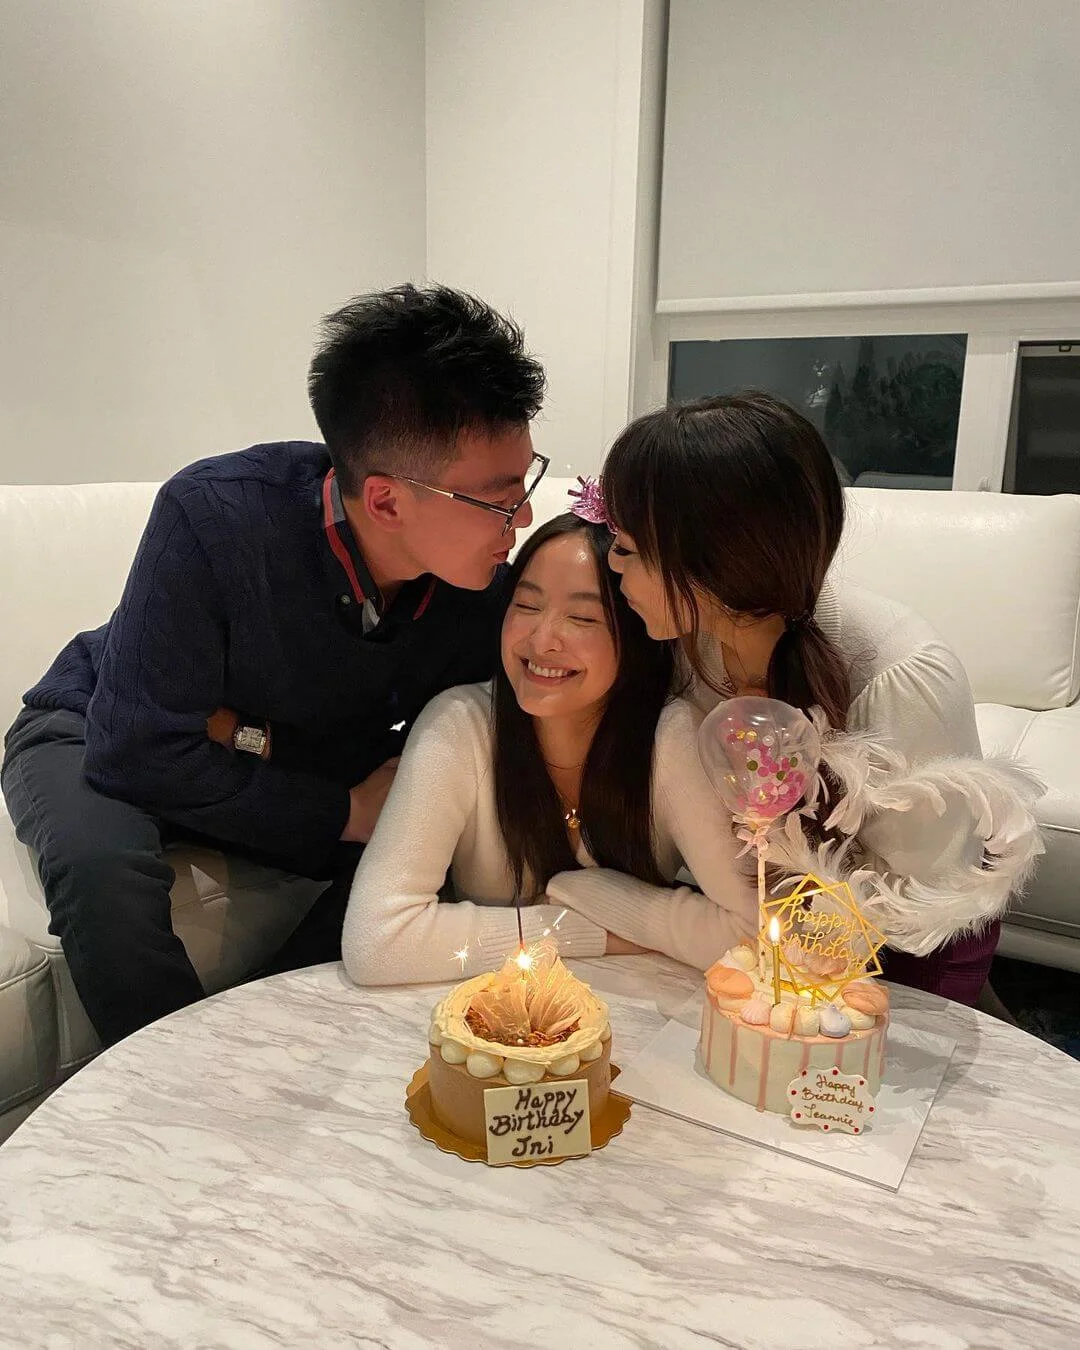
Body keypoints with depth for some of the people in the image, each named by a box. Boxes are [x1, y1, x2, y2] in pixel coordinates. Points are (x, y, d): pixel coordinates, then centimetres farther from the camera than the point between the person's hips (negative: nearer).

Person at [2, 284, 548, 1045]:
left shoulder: (484, 584, -21)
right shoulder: (215, 518, -35)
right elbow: (140, 750, -31)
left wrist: (255, 737, -24)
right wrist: (344, 812, -28)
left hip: (290, 772, 4)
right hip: (99, 737, -3)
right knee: (103, 862, -36)